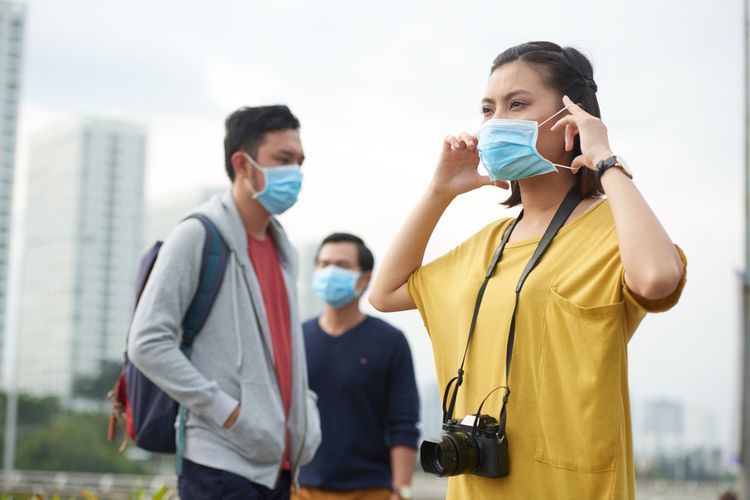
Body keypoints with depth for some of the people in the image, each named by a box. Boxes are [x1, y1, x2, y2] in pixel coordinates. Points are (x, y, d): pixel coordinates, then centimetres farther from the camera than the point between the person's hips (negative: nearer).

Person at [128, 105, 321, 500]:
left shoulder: (282, 248, 16)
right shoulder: (198, 236, -8)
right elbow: (146, 344, -14)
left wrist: (306, 409, 10)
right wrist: (224, 409, -17)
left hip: (278, 465, 8)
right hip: (222, 465, -8)